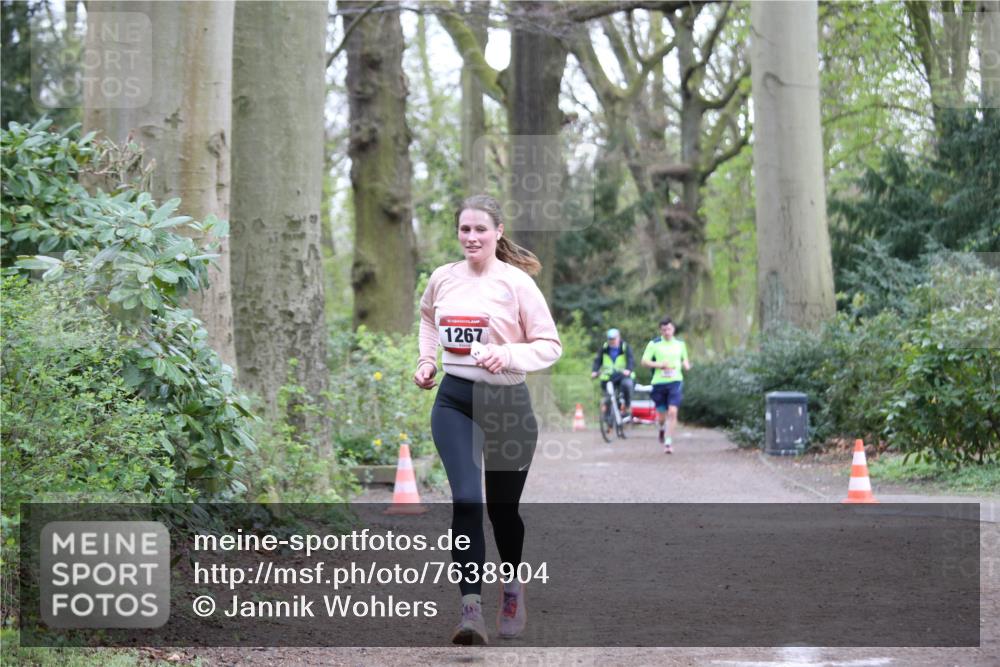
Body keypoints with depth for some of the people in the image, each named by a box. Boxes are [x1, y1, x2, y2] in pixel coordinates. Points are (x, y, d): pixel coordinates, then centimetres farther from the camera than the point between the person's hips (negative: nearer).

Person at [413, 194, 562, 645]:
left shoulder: (517, 283, -9)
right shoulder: (443, 278, 4)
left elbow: (550, 345, -7)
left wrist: (509, 356, -23)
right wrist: (426, 360, 14)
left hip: (506, 403, -2)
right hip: (454, 399, 2)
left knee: (502, 507, 11)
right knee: (466, 499, -18)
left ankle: (513, 587, 40)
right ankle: (472, 610, -21)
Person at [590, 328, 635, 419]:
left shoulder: (625, 347, -1)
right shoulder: (604, 348, 7)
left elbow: (631, 360, -15)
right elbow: (598, 360, -2)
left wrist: (628, 370, -36)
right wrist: (594, 371, -22)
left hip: (623, 376, -3)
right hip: (608, 377, 3)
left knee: (626, 384, -34)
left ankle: (628, 407, -18)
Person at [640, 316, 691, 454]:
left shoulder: (680, 344, 10)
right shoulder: (654, 344, 0)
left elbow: (685, 360, 23)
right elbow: (644, 361, 0)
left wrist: (686, 365, 0)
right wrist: (660, 364, -14)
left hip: (675, 382, 1)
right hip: (659, 382, 0)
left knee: (672, 412, -16)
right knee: (661, 415, 7)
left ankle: (668, 442, -11)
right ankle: (662, 429, 43)